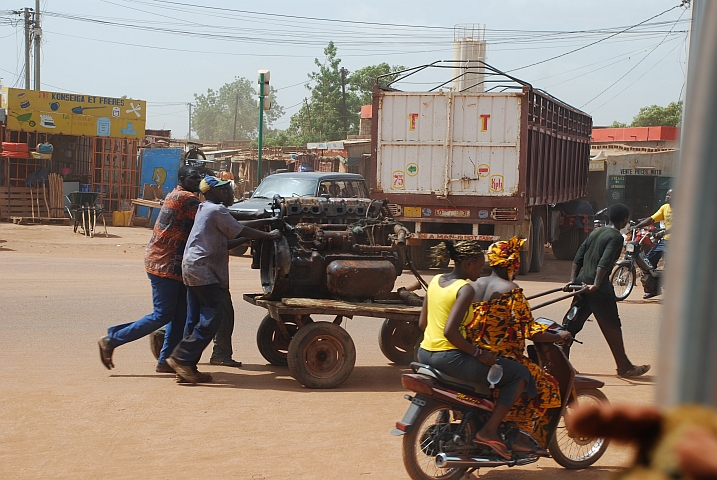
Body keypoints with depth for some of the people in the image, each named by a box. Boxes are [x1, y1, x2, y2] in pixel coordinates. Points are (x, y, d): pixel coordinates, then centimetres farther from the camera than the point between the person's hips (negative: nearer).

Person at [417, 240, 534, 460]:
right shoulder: (465, 289, -14)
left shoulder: (435, 281, 9)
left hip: (425, 354, 9)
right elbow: (450, 332, -25)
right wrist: (478, 353, -16)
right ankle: (489, 431, -6)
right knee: (520, 373, -2)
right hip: (449, 357, -9)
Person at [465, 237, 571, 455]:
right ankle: (526, 436, -3)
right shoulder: (511, 291, -12)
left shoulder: (472, 286, 8)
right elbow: (531, 332, -15)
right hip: (502, 359, -8)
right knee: (546, 386, 4)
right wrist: (558, 337, 0)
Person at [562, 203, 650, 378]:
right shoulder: (616, 237, -8)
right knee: (612, 326, 3)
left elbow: (578, 258, 12)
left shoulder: (595, 232, 16)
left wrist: (573, 279, 9)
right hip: (599, 289, -8)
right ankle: (624, 367, 12)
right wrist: (596, 285, -26)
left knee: (572, 323, 10)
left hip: (582, 283, 8)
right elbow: (604, 263, -21)